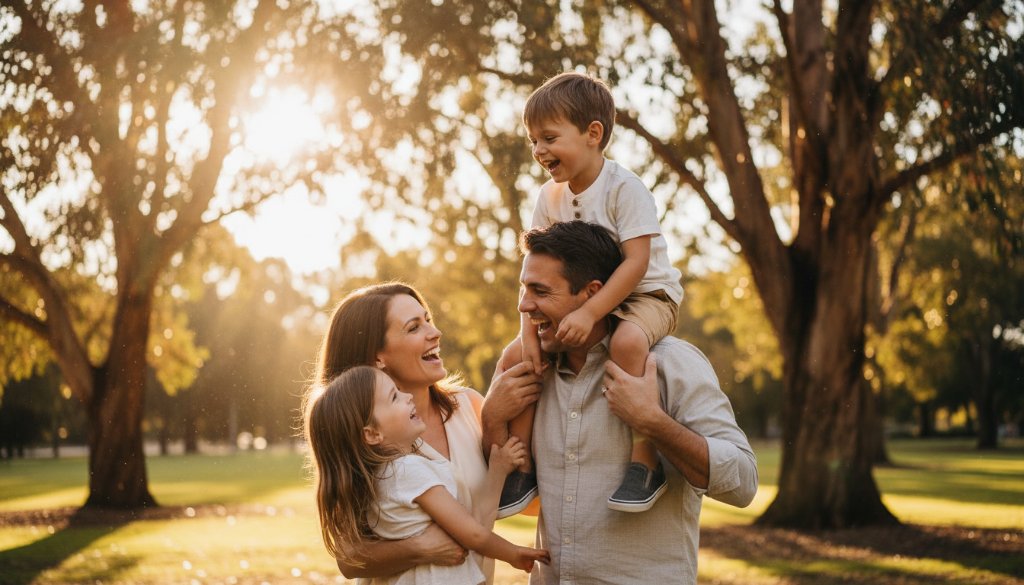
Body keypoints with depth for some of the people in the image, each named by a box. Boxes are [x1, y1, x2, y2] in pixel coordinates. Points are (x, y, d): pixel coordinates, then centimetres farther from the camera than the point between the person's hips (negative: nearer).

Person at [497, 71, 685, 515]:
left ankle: (646, 461, -33)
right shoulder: (549, 197, 1)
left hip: (644, 297, -7)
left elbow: (636, 262, -25)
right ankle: (521, 467, 1)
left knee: (627, 340, -40)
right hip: (578, 303, 7)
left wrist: (589, 313, -33)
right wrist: (529, 330, -14)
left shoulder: (625, 188, -18)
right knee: (514, 356, -7)